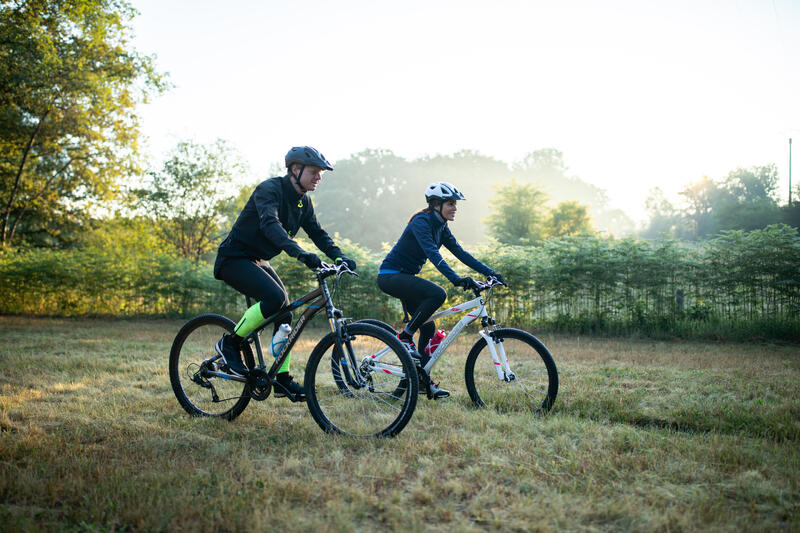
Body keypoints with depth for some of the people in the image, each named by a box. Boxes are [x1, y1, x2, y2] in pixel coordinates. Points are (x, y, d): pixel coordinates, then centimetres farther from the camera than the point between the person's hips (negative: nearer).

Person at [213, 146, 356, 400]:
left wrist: (340, 257, -9)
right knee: (275, 297, -29)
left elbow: (317, 233, 9)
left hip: (258, 261, 9)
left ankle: (282, 380, 8)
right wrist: (299, 253, -53)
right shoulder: (270, 189, -21)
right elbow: (270, 224, -38)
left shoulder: (303, 202, 6)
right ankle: (230, 343, -10)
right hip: (235, 258, -9)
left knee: (285, 314, -1)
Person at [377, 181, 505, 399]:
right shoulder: (421, 222, -19)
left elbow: (460, 253, 7)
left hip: (405, 277, 9)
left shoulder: (440, 227, 8)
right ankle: (405, 336, -13)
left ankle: (423, 381, 12)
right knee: (438, 294, -29)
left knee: (428, 327, 5)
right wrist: (456, 279, -44)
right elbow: (433, 254, -33)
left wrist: (490, 272, -1)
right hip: (390, 276, -9)